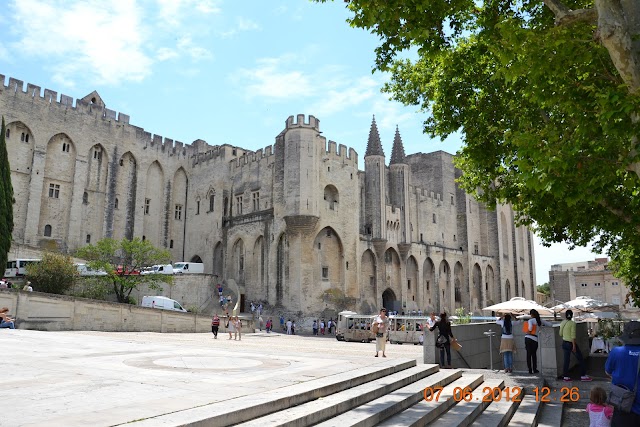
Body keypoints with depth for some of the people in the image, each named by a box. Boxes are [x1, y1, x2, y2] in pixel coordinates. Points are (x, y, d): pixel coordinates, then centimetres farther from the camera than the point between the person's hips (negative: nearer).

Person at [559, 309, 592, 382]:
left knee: (566, 360, 11)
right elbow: (573, 335, -18)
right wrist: (574, 346, -17)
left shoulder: (562, 323, 3)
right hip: (571, 343, -6)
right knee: (580, 359, 9)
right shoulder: (572, 323, -15)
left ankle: (565, 376, 12)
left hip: (564, 343, 6)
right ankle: (583, 376, 12)